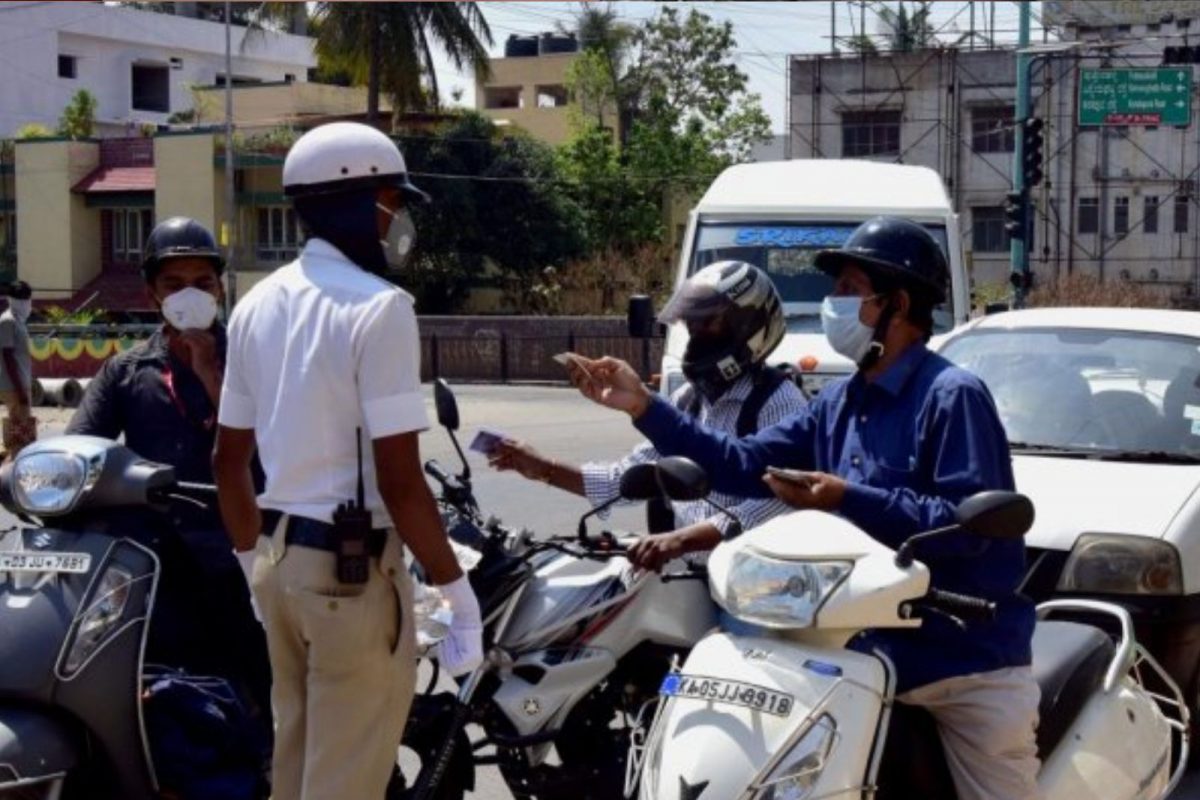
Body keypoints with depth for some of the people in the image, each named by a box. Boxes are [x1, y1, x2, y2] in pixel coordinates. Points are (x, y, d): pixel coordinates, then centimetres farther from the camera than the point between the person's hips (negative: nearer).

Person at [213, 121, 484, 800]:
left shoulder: (258, 305, 8)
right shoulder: (378, 308, -16)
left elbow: (228, 460, 13)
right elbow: (399, 481, -20)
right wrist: (457, 588, -11)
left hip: (281, 560, 8)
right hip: (354, 568, -8)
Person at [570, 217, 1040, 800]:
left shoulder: (953, 396, -13)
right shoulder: (839, 403, 12)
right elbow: (746, 464, 10)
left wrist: (849, 499, -26)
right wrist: (644, 407, 4)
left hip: (967, 663, -7)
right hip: (875, 658, 7)